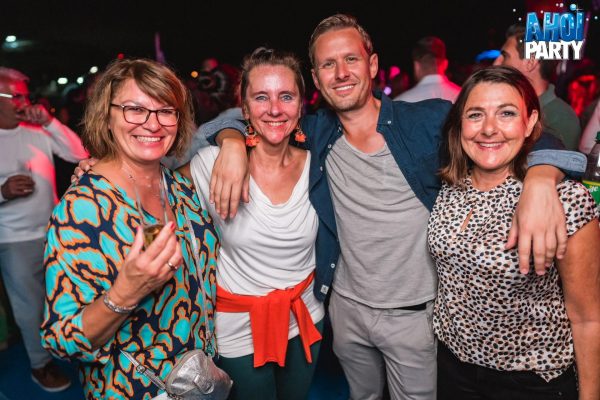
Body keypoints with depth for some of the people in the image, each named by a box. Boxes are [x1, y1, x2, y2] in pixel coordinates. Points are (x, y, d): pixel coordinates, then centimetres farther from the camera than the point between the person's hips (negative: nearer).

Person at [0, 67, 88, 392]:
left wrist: (50, 122, -13)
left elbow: (79, 154, -6)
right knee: (31, 305, 9)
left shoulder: (37, 131, 0)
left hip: (54, 231, 4)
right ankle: (40, 365, 29)